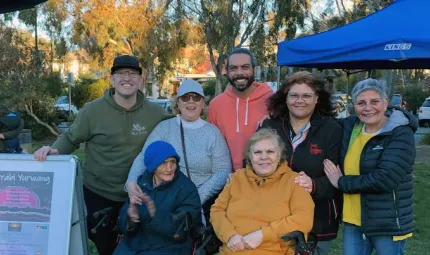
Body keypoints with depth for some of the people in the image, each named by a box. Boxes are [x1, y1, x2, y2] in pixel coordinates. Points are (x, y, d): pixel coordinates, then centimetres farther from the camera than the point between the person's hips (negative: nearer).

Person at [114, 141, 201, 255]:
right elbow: (123, 221, 2)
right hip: (134, 244, 4)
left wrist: (157, 215, -31)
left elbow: (181, 229, -17)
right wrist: (130, 219, -20)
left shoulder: (187, 189, -10)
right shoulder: (141, 182, 3)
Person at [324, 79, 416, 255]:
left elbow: (384, 179, -24)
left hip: (388, 223, -5)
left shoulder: (401, 134, -14)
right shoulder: (350, 126, 3)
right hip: (353, 221, 5)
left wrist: (342, 183, -15)